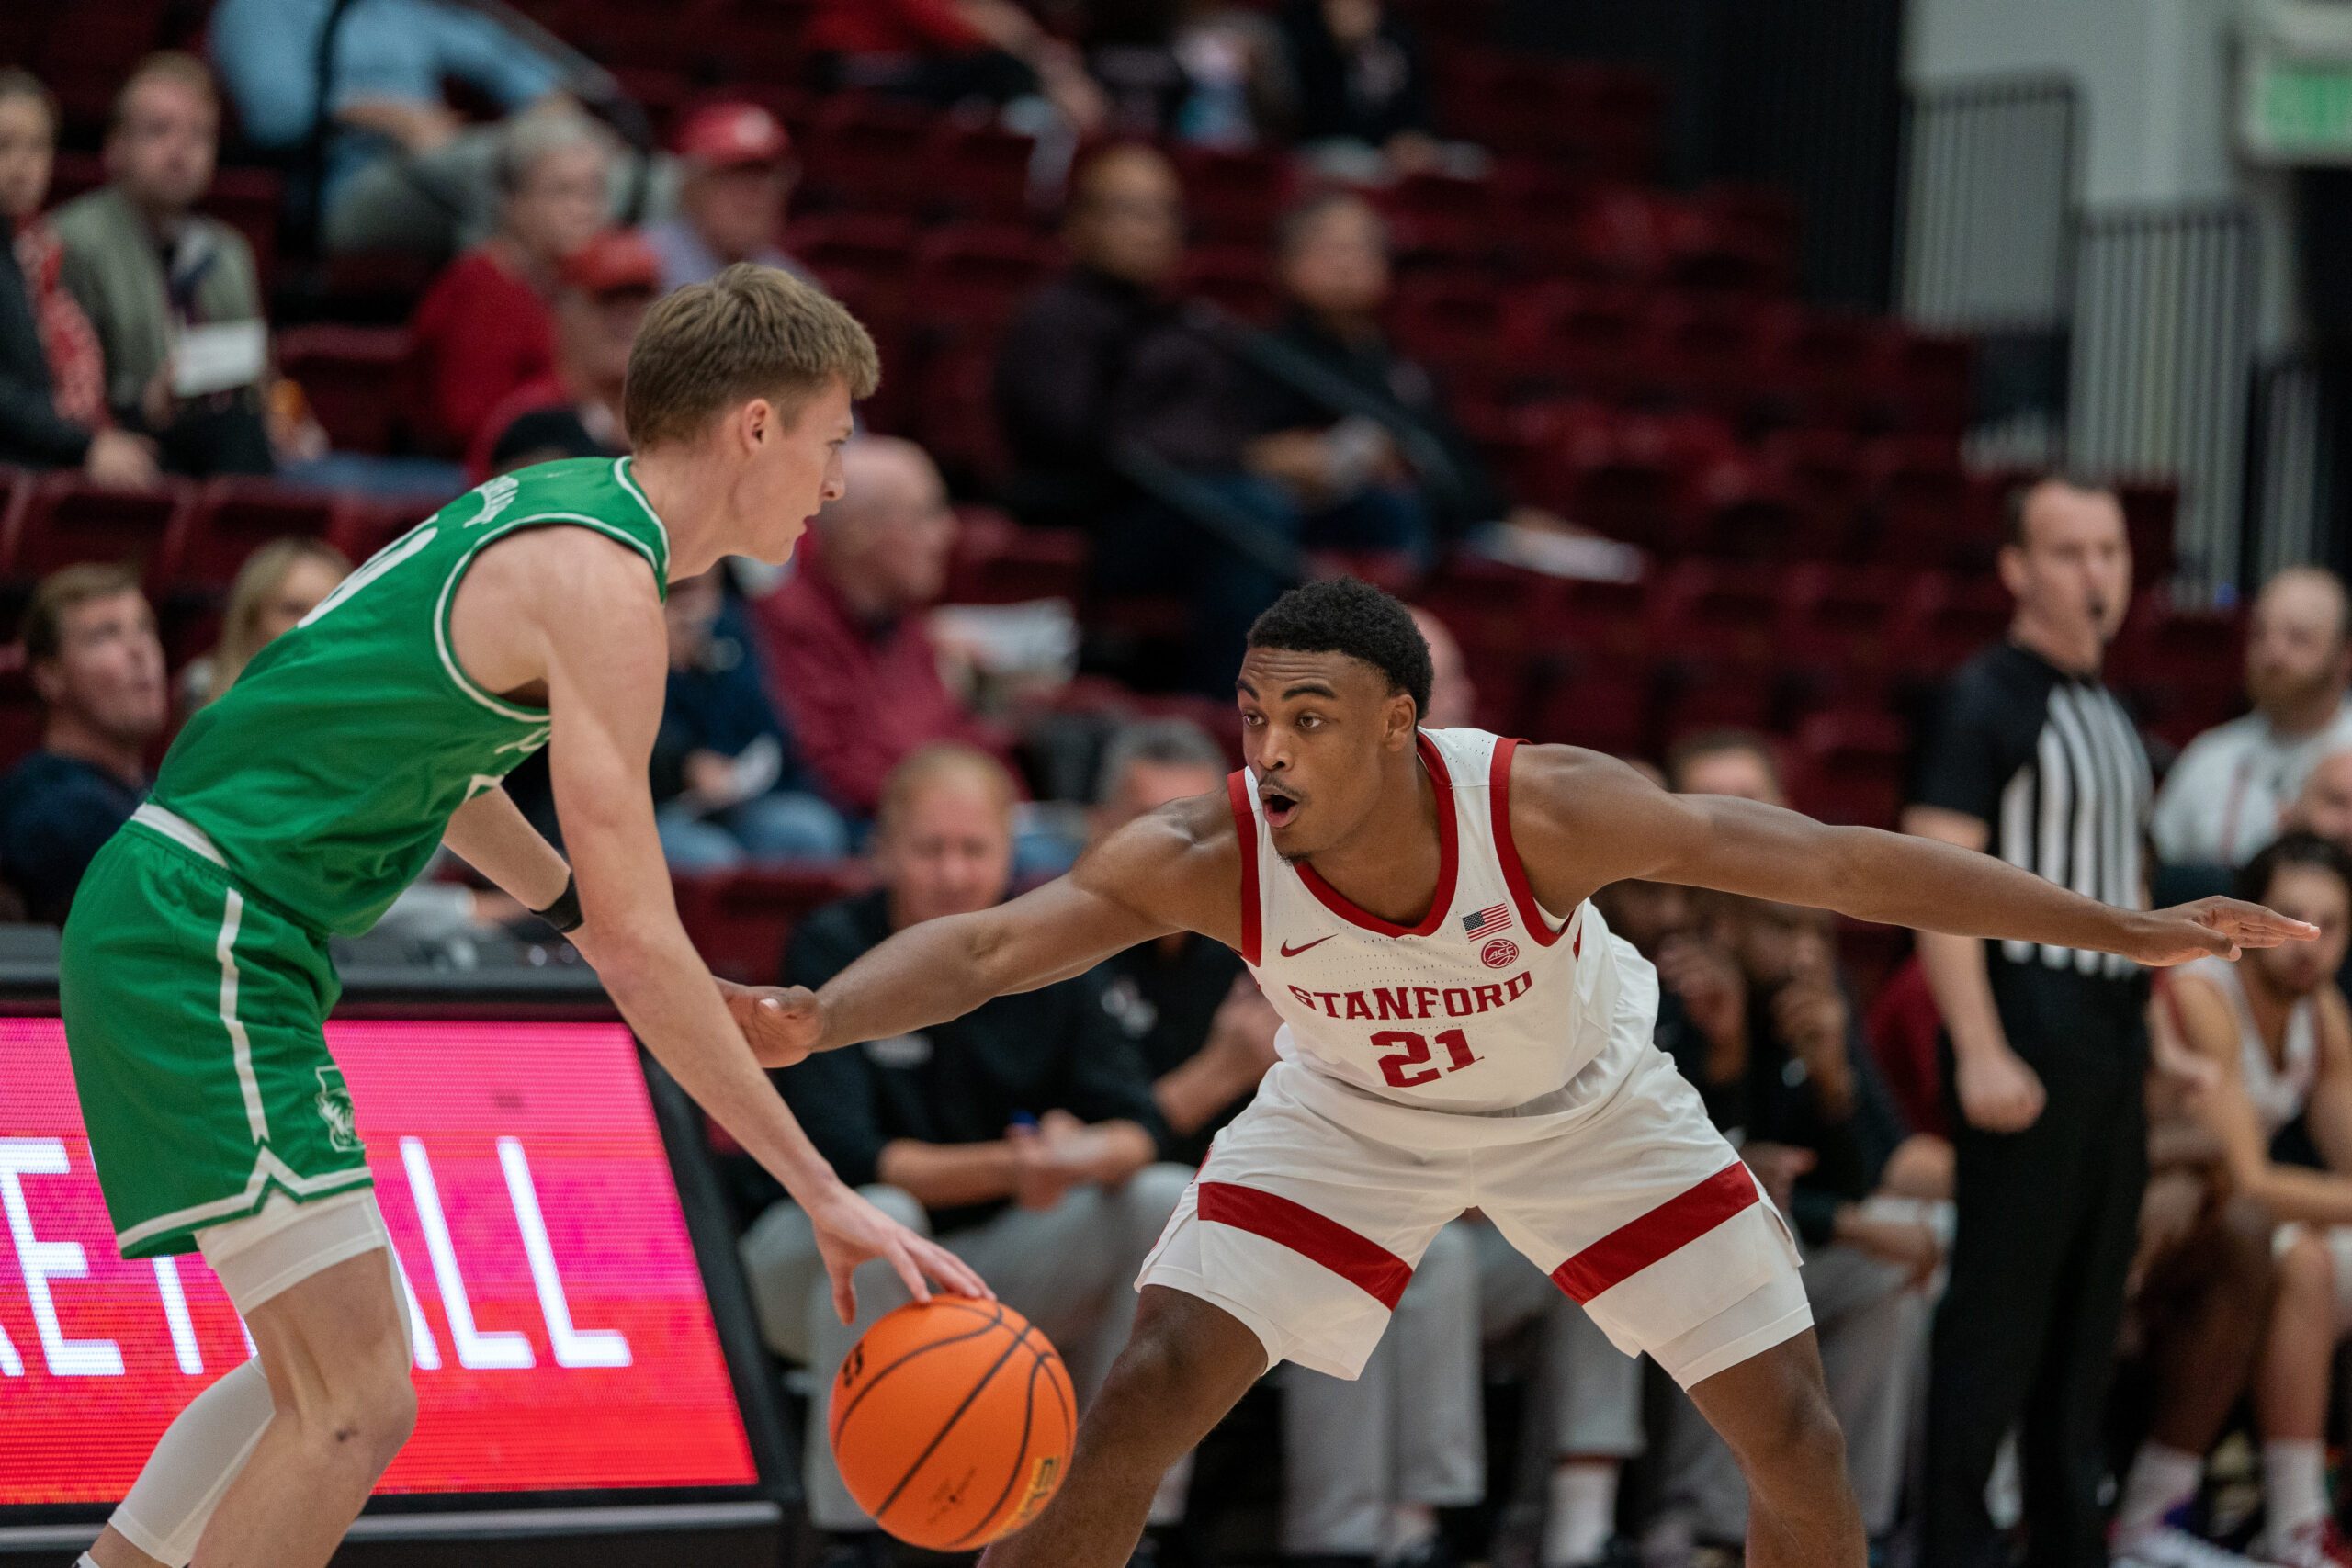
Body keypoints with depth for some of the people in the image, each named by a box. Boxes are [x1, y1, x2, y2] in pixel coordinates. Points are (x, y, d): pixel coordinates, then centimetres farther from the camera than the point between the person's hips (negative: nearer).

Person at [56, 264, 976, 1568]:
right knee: (356, 1410, -14)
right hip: (204, 935, -11)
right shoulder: (601, 583, -17)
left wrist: (581, 917, 26)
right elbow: (641, 943, -21)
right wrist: (825, 1194, -19)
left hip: (162, 924, 11)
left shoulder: (556, 507, 14)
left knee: (338, 1364, 21)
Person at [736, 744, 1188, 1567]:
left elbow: (1140, 1128, -7)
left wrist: (1085, 1154, -32)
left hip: (995, 1266, 4)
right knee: (879, 1217, -37)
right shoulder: (833, 951, -14)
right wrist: (1005, 1170, -39)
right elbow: (843, 1157, -25)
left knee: (1171, 1200, -16)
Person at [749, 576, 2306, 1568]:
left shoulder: (1546, 808, -36)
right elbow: (980, 946, -41)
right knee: (1144, 1402, -15)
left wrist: (2132, 930, -34)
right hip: (1351, 1119, 0)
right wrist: (816, 1018, -63)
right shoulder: (1206, 857, -32)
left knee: (1797, 1441, -4)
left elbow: (1837, 862, -34)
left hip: (1589, 1108, 0)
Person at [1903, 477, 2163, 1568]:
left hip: (2111, 1029, 8)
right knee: (2000, 1304, -8)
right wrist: (1980, 1051, -23)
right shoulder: (1985, 702, -9)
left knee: (2091, 1306, 10)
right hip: (2028, 1024, -8)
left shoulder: (2111, 718, 16)